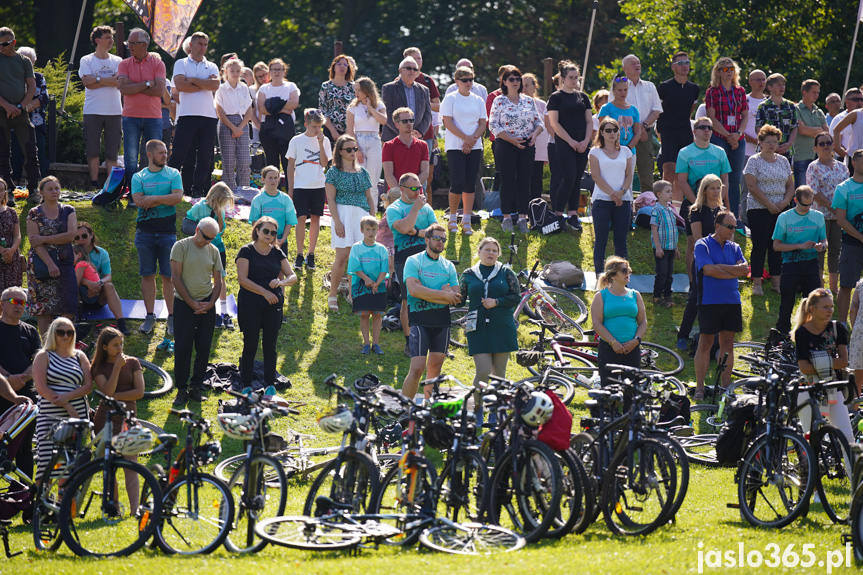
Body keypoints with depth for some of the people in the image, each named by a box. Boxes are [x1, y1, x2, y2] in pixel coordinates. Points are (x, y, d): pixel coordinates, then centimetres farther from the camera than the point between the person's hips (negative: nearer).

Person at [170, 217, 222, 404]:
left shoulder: (213, 251, 9)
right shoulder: (181, 247, -4)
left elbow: (218, 281, 12)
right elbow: (176, 277, -8)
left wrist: (211, 303, -4)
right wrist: (191, 303, -11)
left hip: (207, 305, 4)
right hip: (184, 303, -4)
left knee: (204, 348, 3)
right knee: (183, 348, -4)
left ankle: (195, 387, 12)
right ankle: (181, 389, 3)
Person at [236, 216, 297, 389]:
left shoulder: (277, 253, 10)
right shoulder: (246, 251, -2)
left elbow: (293, 277, 6)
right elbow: (242, 279, -11)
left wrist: (281, 282, -16)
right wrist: (264, 292, -16)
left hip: (273, 305, 4)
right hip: (250, 305, -3)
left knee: (270, 347, 6)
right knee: (250, 346, 0)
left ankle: (270, 386, 12)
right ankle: (246, 387, 5)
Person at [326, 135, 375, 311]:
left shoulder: (363, 172, 15)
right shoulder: (334, 172, 2)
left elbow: (369, 198, 18)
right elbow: (331, 199, -3)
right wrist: (337, 221, -12)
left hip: (362, 215, 4)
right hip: (343, 213, -4)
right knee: (342, 257, -9)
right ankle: (333, 295, 1)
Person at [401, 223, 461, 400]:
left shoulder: (449, 266, 12)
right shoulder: (414, 261, -1)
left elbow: (457, 297, 4)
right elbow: (414, 290, -16)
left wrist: (427, 294, -10)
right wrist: (444, 295, -11)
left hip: (442, 320, 5)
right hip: (420, 320, -5)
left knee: (435, 367, 7)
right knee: (417, 368, -13)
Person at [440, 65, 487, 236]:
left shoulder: (478, 100, 12)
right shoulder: (450, 99, 0)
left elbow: (483, 123, 8)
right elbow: (448, 122, -8)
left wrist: (473, 139, -9)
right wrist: (465, 138, -14)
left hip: (475, 147, 4)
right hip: (455, 146, -4)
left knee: (470, 184, 2)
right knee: (457, 182, -11)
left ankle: (466, 221, 6)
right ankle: (452, 219, 4)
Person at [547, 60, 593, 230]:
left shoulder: (582, 97, 14)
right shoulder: (556, 97, -2)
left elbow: (589, 121, 13)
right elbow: (554, 123, -8)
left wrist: (586, 141, -2)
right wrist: (571, 141, -13)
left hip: (582, 144, 5)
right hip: (564, 144, -5)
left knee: (577, 179, 4)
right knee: (569, 178, -11)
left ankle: (573, 215, 7)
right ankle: (558, 214, -2)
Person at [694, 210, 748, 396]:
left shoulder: (734, 248, 14)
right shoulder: (702, 245, -3)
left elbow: (745, 269, 0)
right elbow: (709, 270, -16)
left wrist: (721, 267, -9)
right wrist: (734, 272, -6)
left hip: (732, 301, 5)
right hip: (709, 302, -5)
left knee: (728, 343, 7)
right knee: (706, 343, -4)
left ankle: (726, 386, 12)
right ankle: (699, 388, 1)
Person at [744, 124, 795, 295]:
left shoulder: (783, 161, 12)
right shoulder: (754, 161, -3)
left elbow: (790, 185, 13)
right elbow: (752, 186, -11)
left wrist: (785, 201, -6)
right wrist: (769, 204, -15)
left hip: (781, 210, 4)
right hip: (759, 209, -4)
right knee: (759, 246, -4)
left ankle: (776, 281, 11)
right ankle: (756, 283, 0)